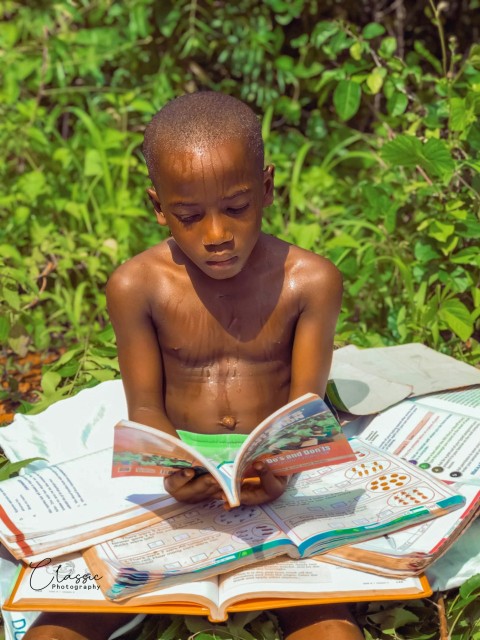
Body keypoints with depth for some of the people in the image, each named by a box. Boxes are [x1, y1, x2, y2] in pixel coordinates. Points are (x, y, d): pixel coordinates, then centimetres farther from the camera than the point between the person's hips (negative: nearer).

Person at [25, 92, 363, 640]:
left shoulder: (310, 281, -7)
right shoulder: (136, 286, -6)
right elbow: (145, 407, -1)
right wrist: (175, 468, -23)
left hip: (275, 490, 0)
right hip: (179, 489, 1)